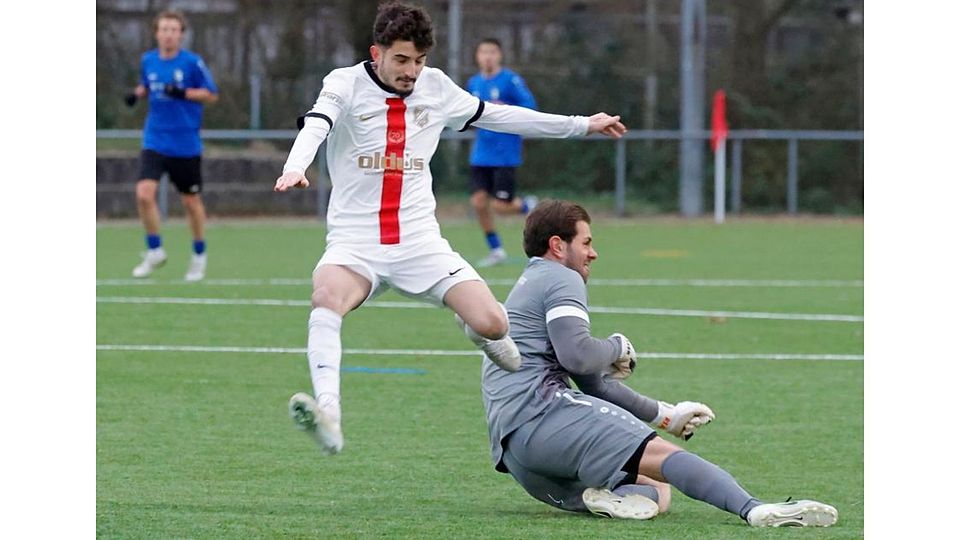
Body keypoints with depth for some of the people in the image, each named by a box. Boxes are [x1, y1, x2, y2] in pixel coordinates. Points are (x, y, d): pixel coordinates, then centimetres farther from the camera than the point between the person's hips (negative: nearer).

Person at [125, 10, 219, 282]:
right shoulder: (148, 61, 3)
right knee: (144, 194, -15)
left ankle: (199, 254, 30)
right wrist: (137, 93, -1)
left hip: (186, 144, -2)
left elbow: (211, 95, -5)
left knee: (191, 201, 8)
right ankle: (155, 251, 3)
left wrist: (183, 93, -21)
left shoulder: (192, 62, -9)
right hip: (155, 141, 2)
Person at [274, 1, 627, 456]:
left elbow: (498, 116, 21)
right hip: (355, 243, -3)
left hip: (420, 243, 3)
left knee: (491, 324, -13)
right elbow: (315, 127, -24)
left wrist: (582, 125, 25)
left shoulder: (436, 87, 8)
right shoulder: (346, 84, -5)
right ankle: (327, 415, -46)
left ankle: (478, 332, 26)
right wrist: (295, 168, -48)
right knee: (326, 297, -35)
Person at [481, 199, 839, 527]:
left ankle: (612, 497, -21)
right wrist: (617, 348, 6)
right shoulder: (561, 279, 2)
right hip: (541, 410, -9)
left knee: (658, 491, 11)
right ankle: (755, 509, -43)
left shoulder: (532, 285, 34)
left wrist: (664, 415, 28)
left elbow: (593, 383, 32)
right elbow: (578, 356, -16)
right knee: (661, 454, -22)